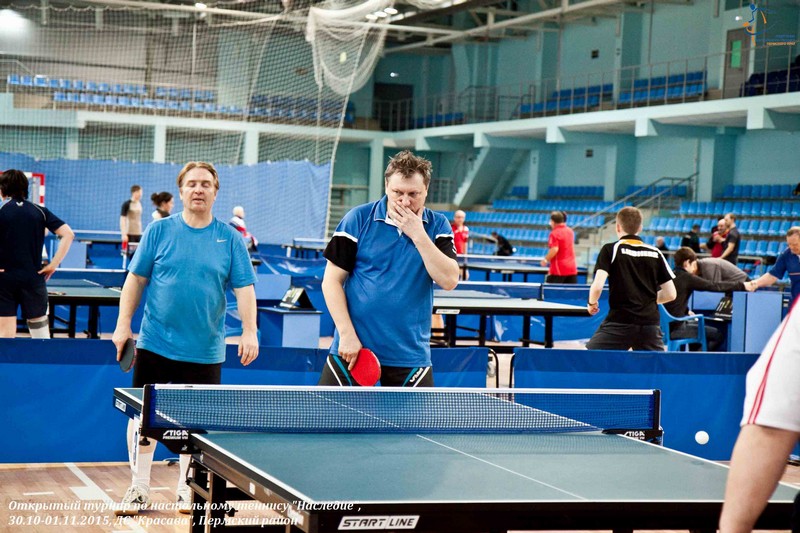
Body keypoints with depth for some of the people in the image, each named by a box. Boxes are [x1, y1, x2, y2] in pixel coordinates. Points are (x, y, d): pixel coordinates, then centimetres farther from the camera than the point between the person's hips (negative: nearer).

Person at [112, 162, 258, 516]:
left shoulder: (229, 238, 2)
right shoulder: (159, 231, 2)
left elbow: (244, 288, -1)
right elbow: (136, 279, 5)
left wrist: (249, 331, -12)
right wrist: (123, 324, -1)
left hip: (205, 352, 0)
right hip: (155, 345, 0)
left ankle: (188, 490, 22)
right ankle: (139, 490, 15)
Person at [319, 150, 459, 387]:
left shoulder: (437, 226, 4)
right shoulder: (358, 218, -2)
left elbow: (449, 280, -9)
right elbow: (332, 280, -1)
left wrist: (418, 234, -14)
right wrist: (347, 334, -9)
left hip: (410, 354, 1)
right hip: (353, 349, -1)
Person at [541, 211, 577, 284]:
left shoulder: (554, 233, -12)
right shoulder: (570, 231, 10)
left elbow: (554, 249, -21)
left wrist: (546, 260, -10)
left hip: (558, 270, -7)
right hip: (572, 269, 7)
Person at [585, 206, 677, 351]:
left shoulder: (610, 249, 0)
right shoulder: (655, 253, 10)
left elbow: (597, 286, -12)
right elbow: (670, 294, 10)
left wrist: (592, 303, 9)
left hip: (619, 322, -3)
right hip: (649, 323, 3)